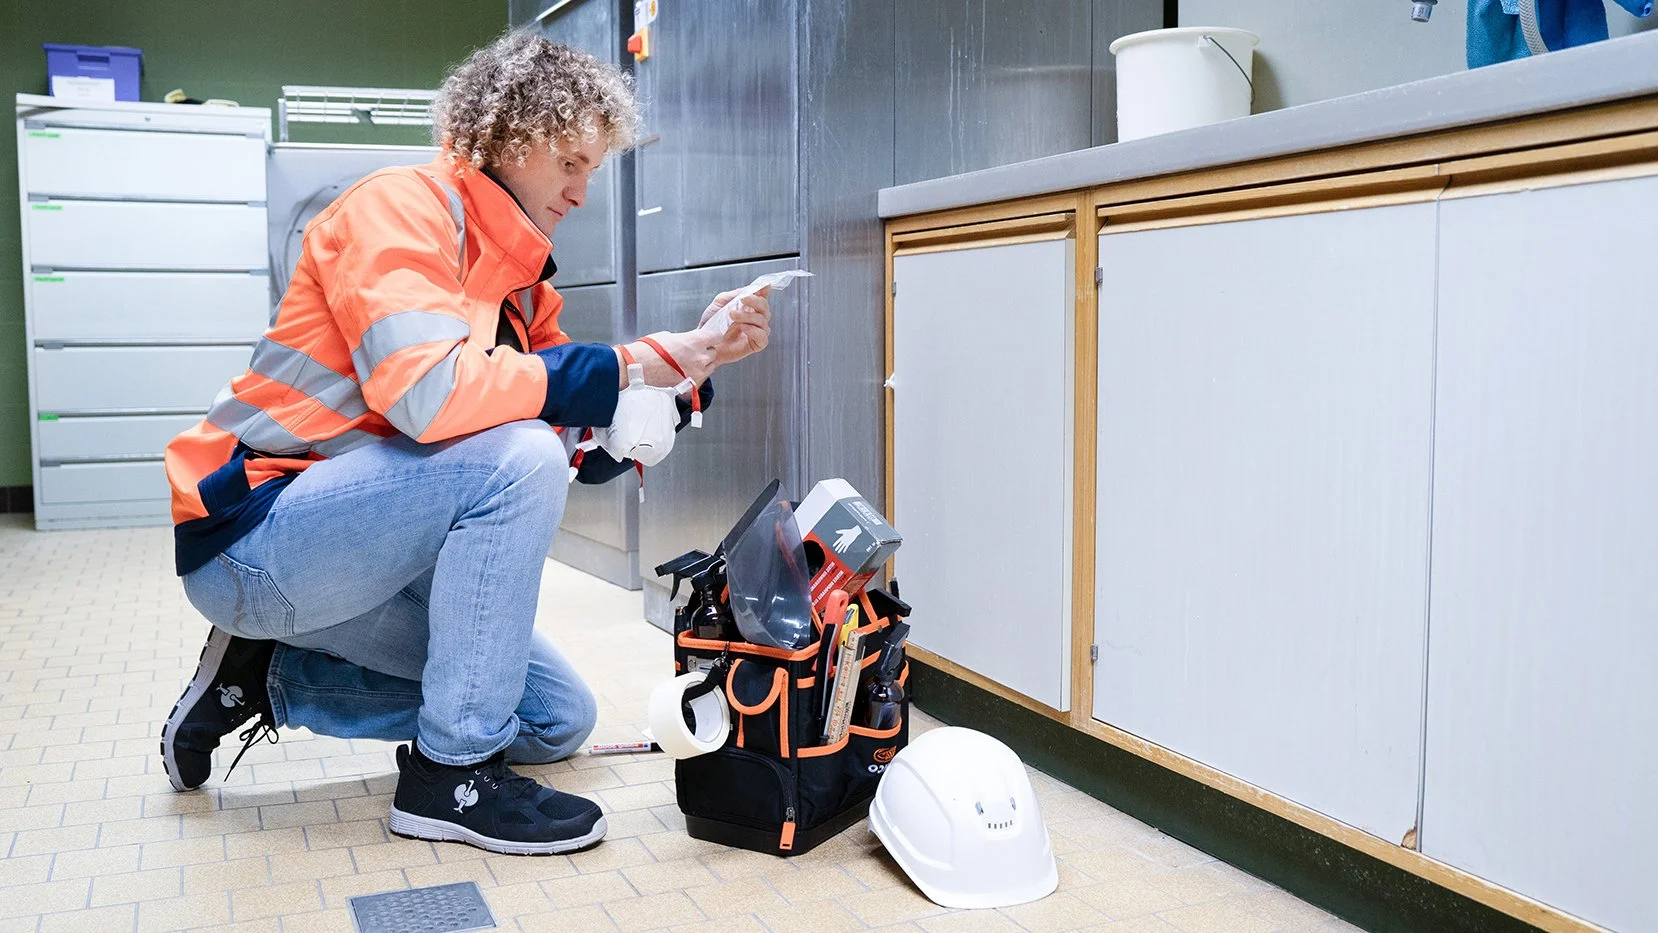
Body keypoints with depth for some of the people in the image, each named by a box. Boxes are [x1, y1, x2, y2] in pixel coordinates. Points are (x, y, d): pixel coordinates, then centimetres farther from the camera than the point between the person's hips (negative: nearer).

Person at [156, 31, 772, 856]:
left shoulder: (521, 276, 10)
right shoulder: (403, 205, -14)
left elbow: (592, 447, 5)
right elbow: (428, 391, -32)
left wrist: (694, 363, -5)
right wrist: (627, 365, -26)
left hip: (349, 555, 9)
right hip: (249, 538, -9)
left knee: (558, 719, 7)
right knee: (518, 458, -29)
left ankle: (267, 676, 13)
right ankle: (450, 774, -17)